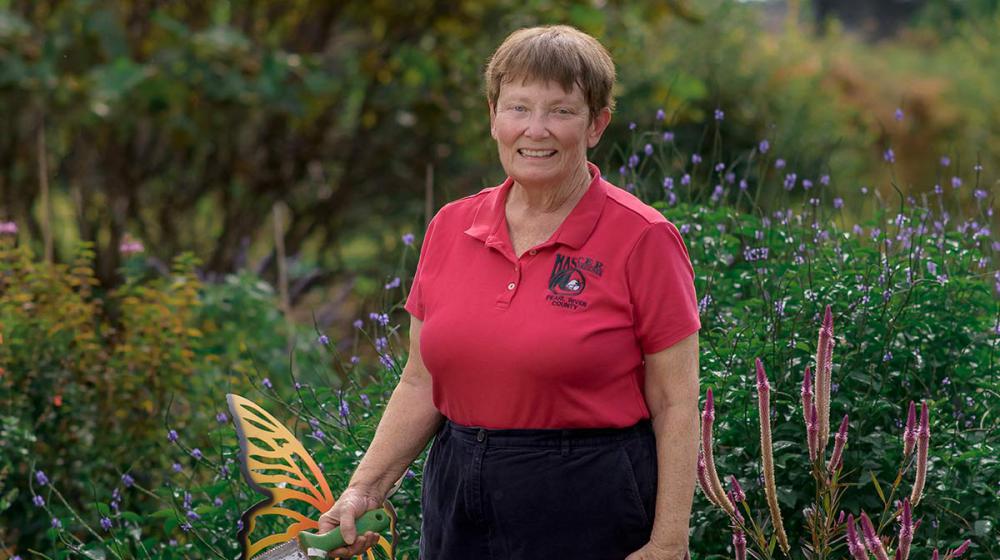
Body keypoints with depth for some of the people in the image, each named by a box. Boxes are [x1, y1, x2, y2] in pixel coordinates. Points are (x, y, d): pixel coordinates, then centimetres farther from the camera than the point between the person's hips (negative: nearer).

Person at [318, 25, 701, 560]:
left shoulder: (642, 239, -9)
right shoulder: (450, 228, 5)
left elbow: (674, 405, -8)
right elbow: (421, 382, 12)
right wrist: (365, 489, 1)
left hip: (588, 513, -5)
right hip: (457, 497, 5)